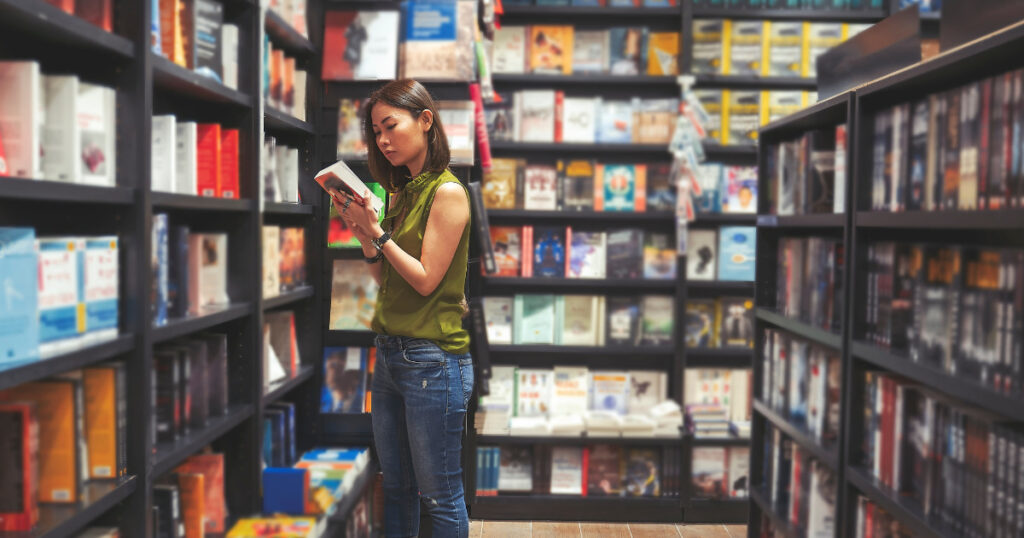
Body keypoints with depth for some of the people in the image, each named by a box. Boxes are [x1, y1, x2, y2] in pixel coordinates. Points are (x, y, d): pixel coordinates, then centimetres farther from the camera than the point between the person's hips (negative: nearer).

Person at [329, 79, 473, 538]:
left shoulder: (447, 193, -12)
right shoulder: (400, 193, 11)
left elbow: (426, 279, -14)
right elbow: (386, 280, 13)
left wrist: (376, 231, -14)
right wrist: (363, 233, -1)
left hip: (432, 360, -8)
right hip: (389, 353, 8)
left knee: (440, 497, 4)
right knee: (395, 487, 17)